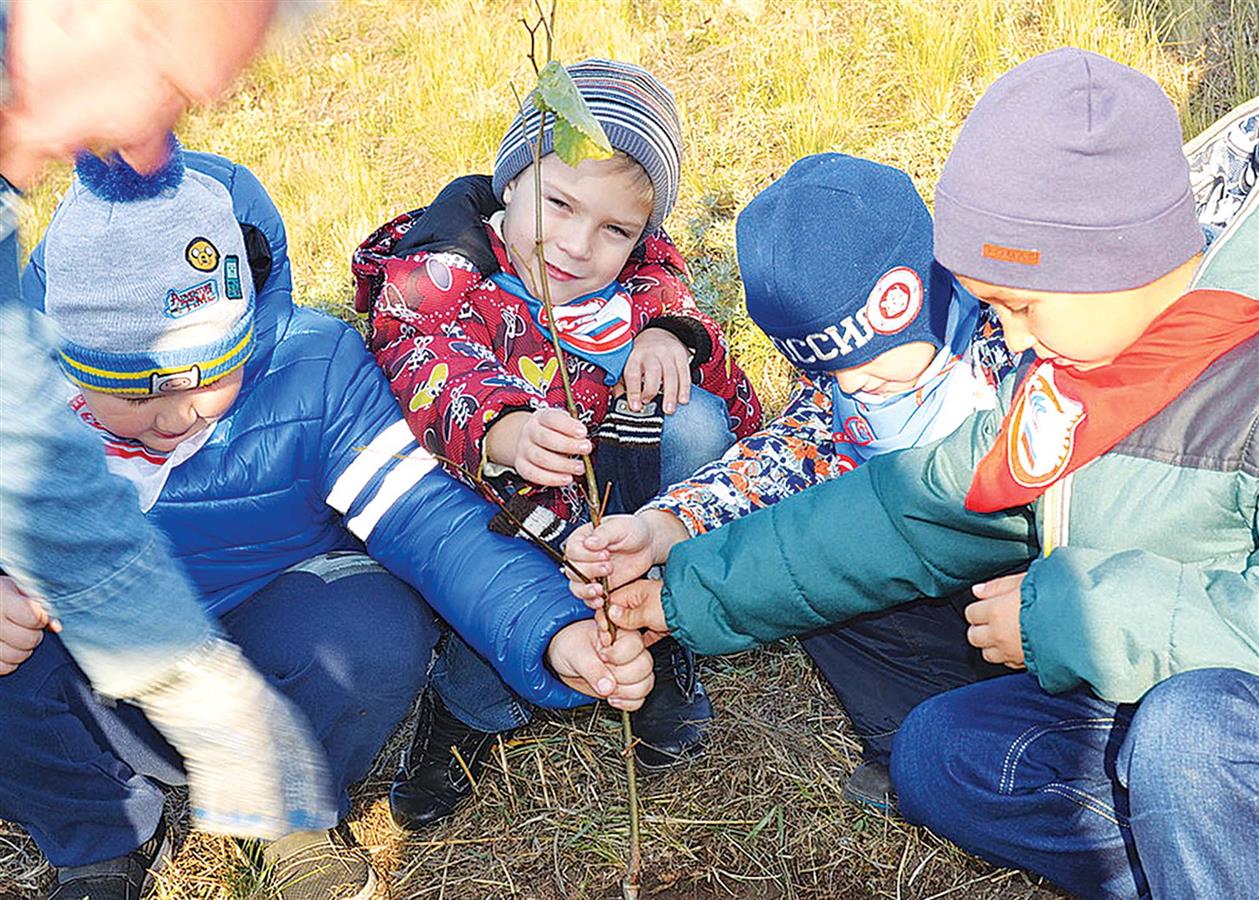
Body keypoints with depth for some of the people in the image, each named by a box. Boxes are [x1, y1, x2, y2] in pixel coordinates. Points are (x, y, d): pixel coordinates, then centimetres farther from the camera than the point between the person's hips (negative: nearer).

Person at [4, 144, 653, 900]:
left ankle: (297, 810, 3)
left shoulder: (315, 370, -19)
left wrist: (553, 631, -42)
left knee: (375, 633, -33)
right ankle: (103, 838, 5)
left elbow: (428, 517, -25)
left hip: (271, 651, -1)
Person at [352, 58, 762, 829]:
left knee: (694, 422, -22)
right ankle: (471, 706, -10)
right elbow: (435, 373, -37)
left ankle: (663, 651, -7)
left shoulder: (640, 274, -2)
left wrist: (672, 338, -24)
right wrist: (504, 432, -61)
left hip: (617, 498, 4)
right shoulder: (434, 274, -18)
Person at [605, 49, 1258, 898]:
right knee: (936, 753, 0)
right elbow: (909, 509, 6)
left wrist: (1068, 612, -26)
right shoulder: (1062, 372, 2)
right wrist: (690, 594, 6)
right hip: (1148, 710, 8)